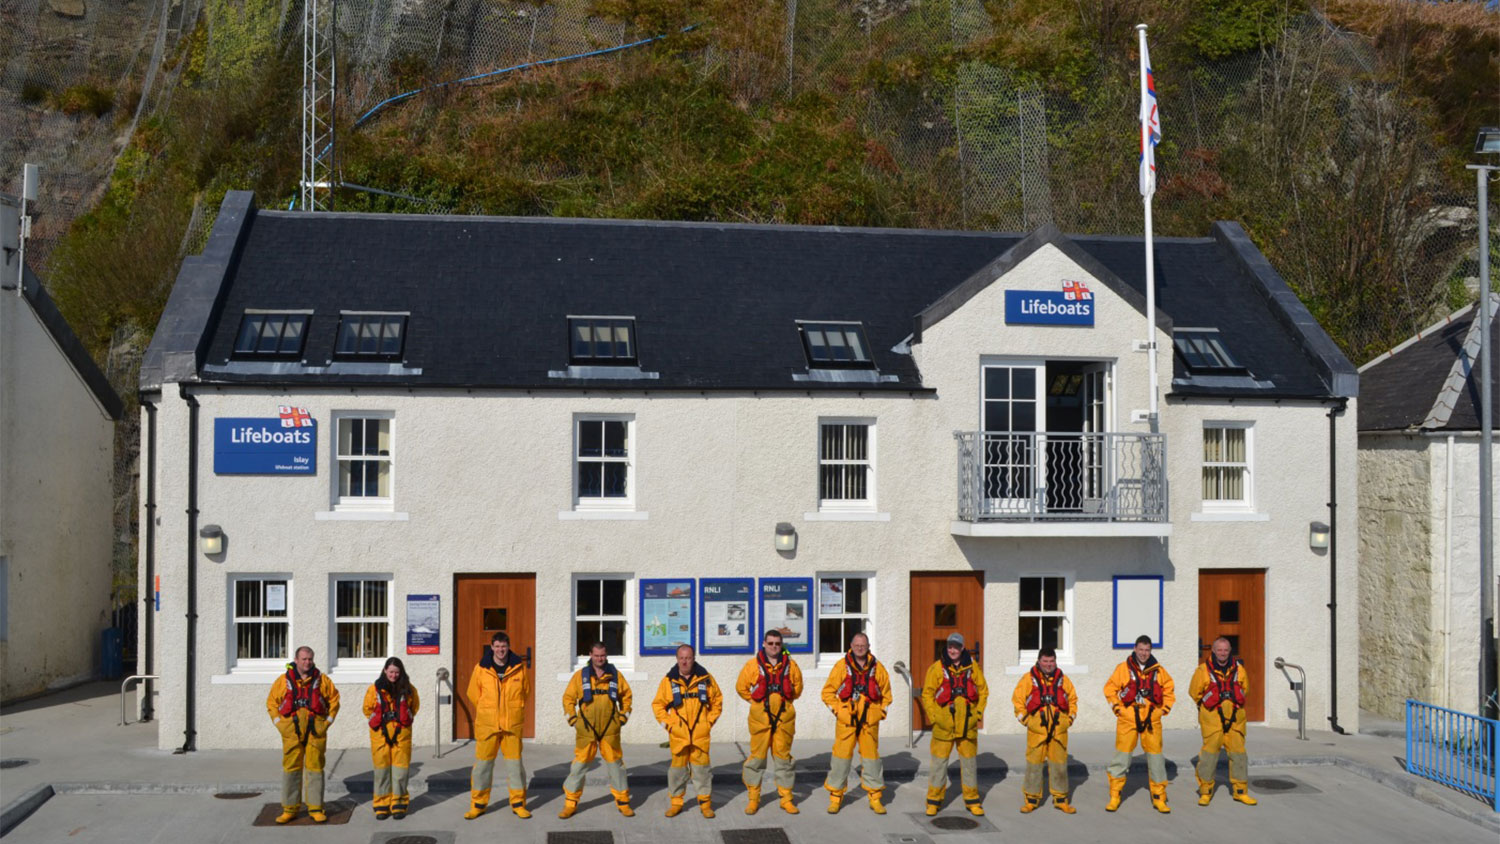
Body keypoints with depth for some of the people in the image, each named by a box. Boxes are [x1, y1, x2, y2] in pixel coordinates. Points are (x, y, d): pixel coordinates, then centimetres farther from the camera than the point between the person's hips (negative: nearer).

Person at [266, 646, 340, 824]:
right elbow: (272, 702, 11)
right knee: (291, 769, 2)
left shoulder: (322, 680, 5)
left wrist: (328, 721, 3)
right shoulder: (284, 681, 5)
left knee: (315, 768, 2)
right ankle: (289, 809, 11)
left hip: (316, 731, 0)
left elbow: (334, 699, 11)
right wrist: (279, 723, 1)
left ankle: (315, 808, 8)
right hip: (291, 730, 0)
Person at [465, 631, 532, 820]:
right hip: (487, 725, 0)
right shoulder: (481, 668, -2)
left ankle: (518, 803, 15)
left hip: (513, 725, 0)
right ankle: (478, 804, 16)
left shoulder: (519, 668, 0)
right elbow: (474, 695, 9)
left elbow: (526, 692, 12)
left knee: (515, 762, 4)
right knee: (482, 763, 4)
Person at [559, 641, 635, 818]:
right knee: (579, 764, -1)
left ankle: (623, 802, 19)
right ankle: (570, 803, 9)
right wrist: (573, 720, 1)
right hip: (586, 730, -1)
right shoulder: (580, 675, 1)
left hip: (610, 730, 1)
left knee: (615, 764, 7)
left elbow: (626, 696, 15)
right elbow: (568, 698, 8)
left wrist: (623, 717, 9)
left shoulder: (615, 675, 4)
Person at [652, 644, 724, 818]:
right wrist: (668, 724, 1)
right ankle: (675, 802, 17)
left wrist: (710, 721, 6)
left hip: (701, 734, 0)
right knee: (677, 768, 5)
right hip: (677, 734, 0)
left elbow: (717, 701, 14)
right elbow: (658, 705, 9)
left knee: (702, 767, 1)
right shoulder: (669, 680, 2)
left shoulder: (705, 678, 3)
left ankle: (705, 802, 12)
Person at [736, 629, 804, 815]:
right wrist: (757, 700, 6)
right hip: (760, 717, -2)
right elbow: (741, 687, 7)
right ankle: (753, 798, 10)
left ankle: (786, 798, 15)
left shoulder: (790, 665, 4)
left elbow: (798, 686, 18)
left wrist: (786, 699, 11)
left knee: (783, 757, 7)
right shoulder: (753, 665, -2)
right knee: (757, 757, 0)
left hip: (784, 717, 2)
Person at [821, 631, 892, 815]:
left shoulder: (877, 667, 7)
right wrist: (837, 710, -4)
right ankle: (835, 796, 10)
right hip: (846, 720, -2)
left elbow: (886, 693, 17)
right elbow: (828, 692, 4)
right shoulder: (842, 666, 1)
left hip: (870, 721, 2)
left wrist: (881, 712, 7)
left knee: (871, 755, 4)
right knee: (841, 755, -1)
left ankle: (875, 798, 14)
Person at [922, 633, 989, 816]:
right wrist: (934, 717, -6)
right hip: (943, 724, -2)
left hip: (968, 724, 2)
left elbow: (983, 690, 12)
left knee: (969, 762, 9)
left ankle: (972, 801, 21)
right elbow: (927, 694, 1)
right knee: (939, 762, 2)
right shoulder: (937, 668, -2)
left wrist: (978, 712, 3)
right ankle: (934, 801, 12)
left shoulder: (972, 666, 3)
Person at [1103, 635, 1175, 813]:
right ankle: (1114, 797, 7)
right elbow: (1110, 689, 5)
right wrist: (1117, 708, -1)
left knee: (1155, 756, 5)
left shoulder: (1158, 670, 6)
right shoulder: (1123, 668, -1)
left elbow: (1169, 690, 19)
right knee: (1121, 756, -2)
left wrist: (1164, 710, 10)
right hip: (1127, 719, -2)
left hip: (1152, 720, 2)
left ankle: (1159, 797, 16)